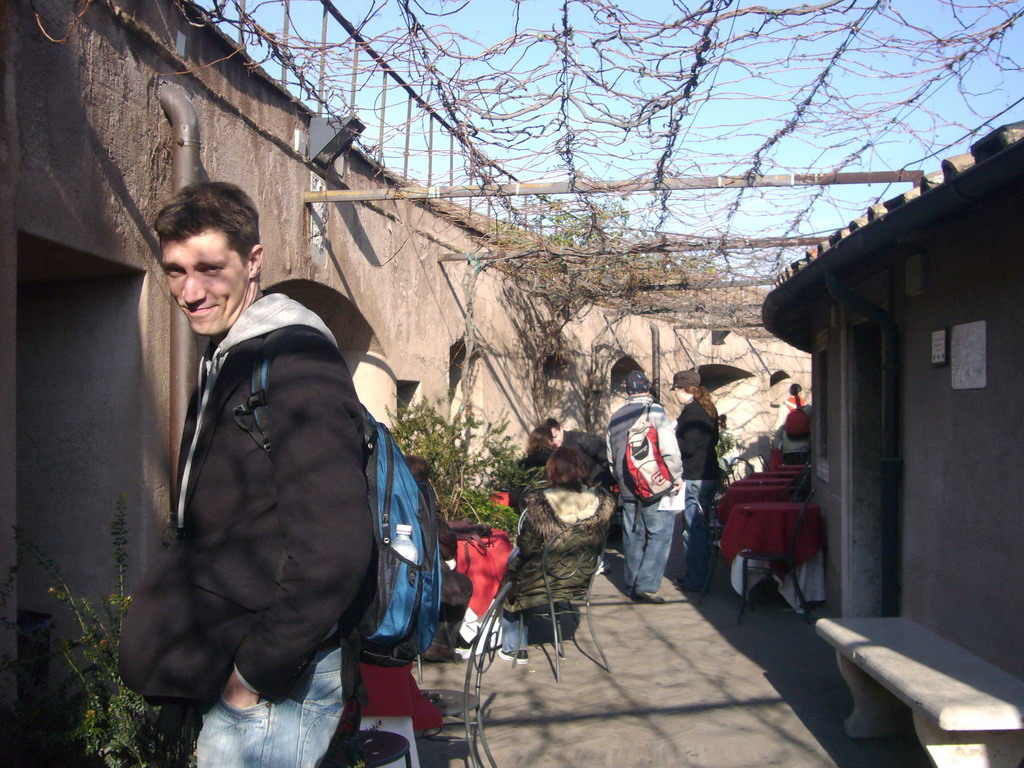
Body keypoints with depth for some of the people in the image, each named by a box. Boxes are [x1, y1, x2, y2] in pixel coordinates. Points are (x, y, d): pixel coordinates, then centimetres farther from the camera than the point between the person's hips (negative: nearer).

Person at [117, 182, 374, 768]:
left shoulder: (296, 366, -19)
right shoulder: (227, 363, 12)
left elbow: (333, 550, -27)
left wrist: (257, 669, -19)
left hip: (272, 688, -9)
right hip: (234, 678, 9)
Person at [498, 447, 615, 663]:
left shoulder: (538, 505, -23)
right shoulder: (601, 504, -12)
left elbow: (527, 549, -15)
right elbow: (599, 548, 0)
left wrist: (512, 567, 6)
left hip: (543, 583, -5)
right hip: (582, 581, 5)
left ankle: (513, 649, 33)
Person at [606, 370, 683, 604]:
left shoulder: (615, 417, 10)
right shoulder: (655, 411, -10)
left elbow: (611, 456, 19)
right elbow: (670, 450, -17)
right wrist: (677, 477, -5)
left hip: (627, 488, 6)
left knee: (633, 536, 14)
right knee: (659, 534, -1)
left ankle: (633, 585, 21)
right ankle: (646, 585, -9)